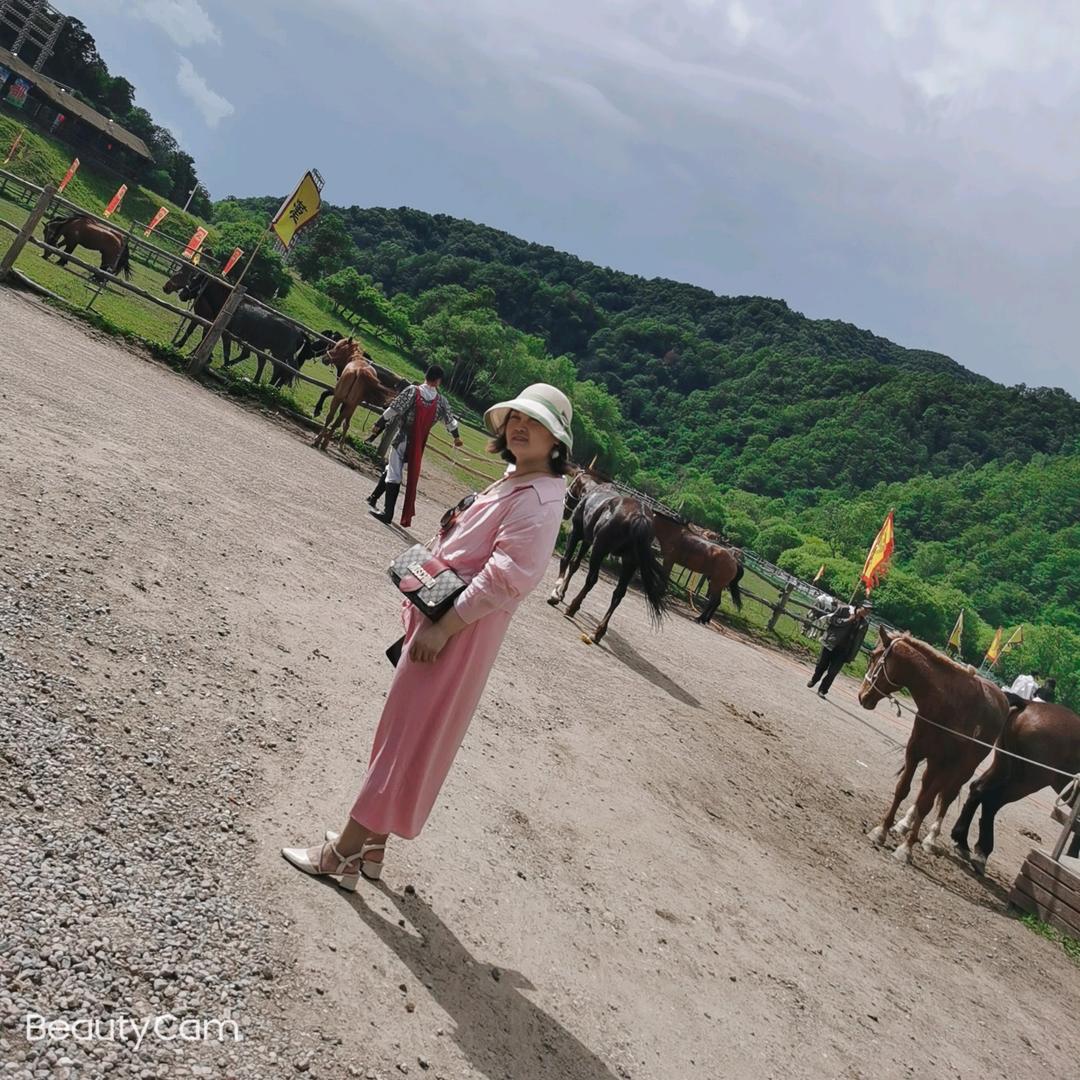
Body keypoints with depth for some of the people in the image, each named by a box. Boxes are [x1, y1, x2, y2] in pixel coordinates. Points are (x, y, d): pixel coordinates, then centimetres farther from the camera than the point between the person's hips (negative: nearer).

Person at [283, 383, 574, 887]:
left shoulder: (539, 500, -18)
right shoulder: (512, 482, 13)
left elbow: (506, 578, -26)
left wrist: (443, 628, -24)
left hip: (459, 633, -10)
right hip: (437, 617, 10)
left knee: (405, 737, 0)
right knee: (404, 731, 17)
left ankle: (344, 854, 13)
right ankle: (369, 846, 31)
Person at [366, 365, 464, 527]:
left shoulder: (413, 391, -9)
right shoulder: (441, 401, 2)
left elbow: (393, 409, -11)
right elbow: (450, 421, 15)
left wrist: (378, 425, -3)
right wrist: (457, 437, 32)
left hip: (403, 439, -4)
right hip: (419, 444, 4)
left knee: (394, 475, -1)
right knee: (391, 468, 21)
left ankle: (388, 513, -3)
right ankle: (374, 498, 31)